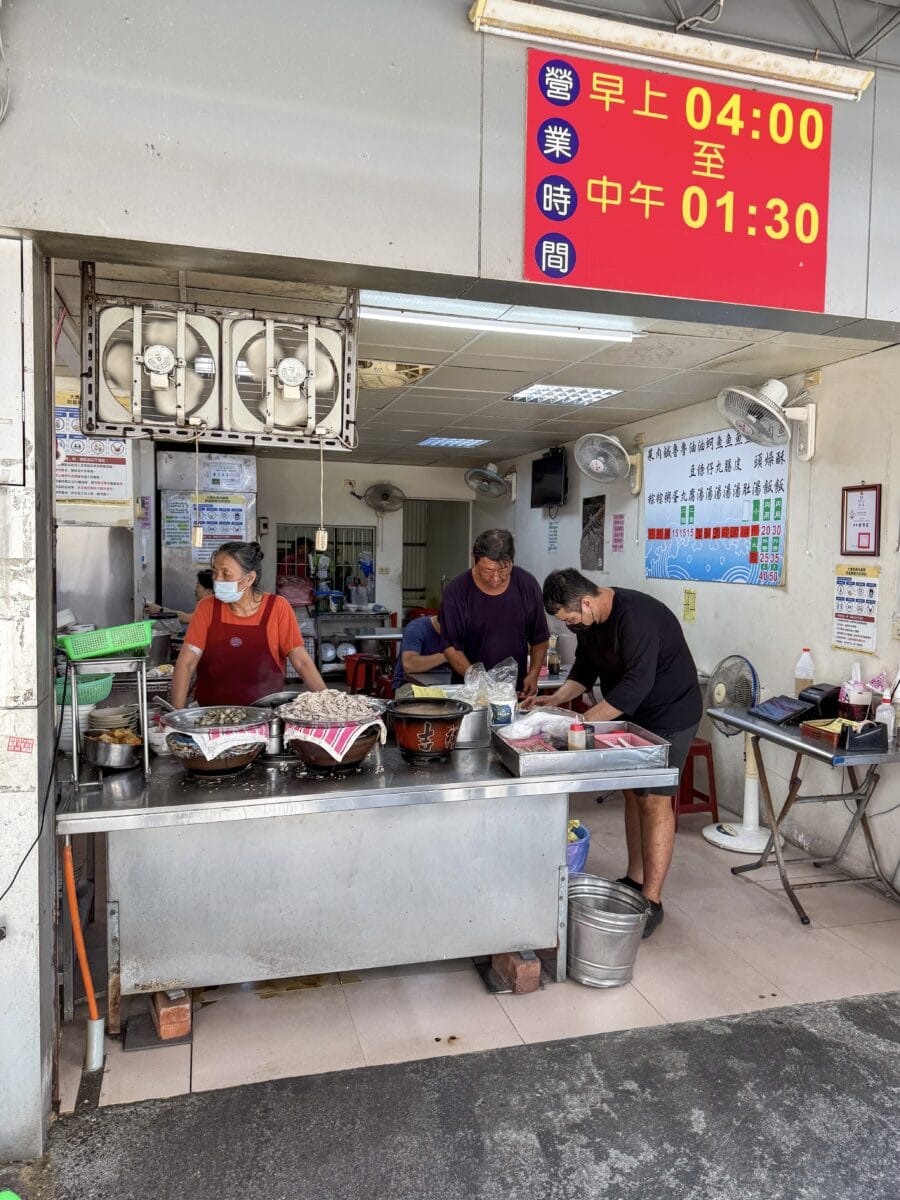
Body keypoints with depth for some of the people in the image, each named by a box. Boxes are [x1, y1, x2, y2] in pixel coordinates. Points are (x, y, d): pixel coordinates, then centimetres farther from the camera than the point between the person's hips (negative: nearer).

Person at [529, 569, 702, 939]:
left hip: (669, 715, -9)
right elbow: (586, 666, 10)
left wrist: (584, 720, -33)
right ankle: (634, 880, 25)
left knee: (654, 800, -7)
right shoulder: (588, 617, -2)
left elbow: (637, 684, -34)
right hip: (632, 713, 9)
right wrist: (556, 699, -5)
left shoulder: (635, 617, -31)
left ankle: (651, 902, 1)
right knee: (633, 794, 13)